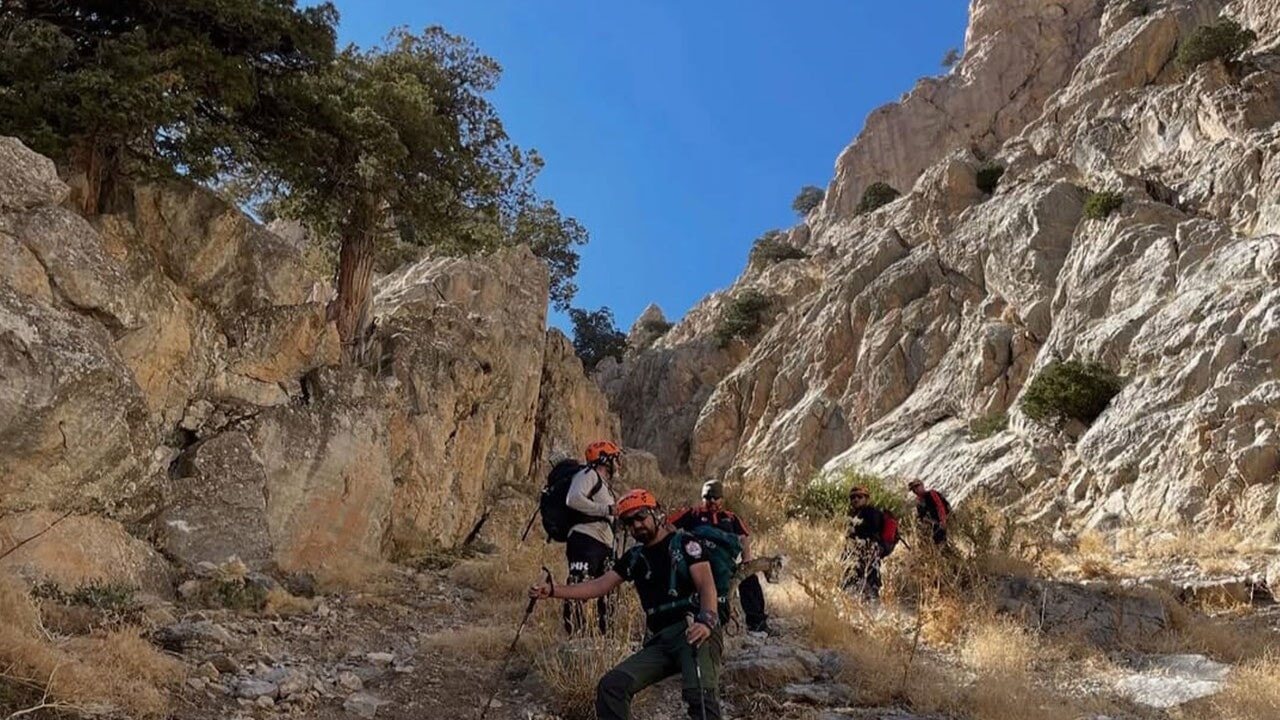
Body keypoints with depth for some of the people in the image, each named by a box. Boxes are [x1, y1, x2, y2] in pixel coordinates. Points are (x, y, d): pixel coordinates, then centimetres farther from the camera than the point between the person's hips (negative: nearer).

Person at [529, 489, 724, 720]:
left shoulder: (684, 544, 5)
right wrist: (552, 591, 6)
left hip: (695, 633, -6)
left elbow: (706, 585, -8)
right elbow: (599, 586, 17)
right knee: (611, 686, -10)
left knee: (699, 693, -31)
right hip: (661, 641, 6)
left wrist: (707, 621, -28)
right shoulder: (635, 558, 21)